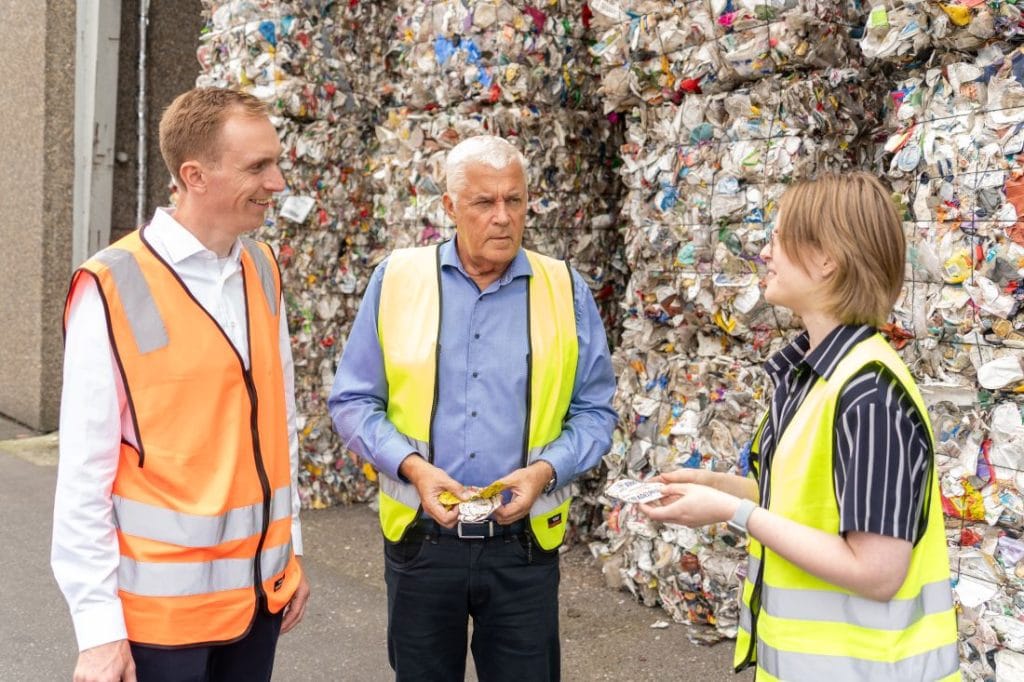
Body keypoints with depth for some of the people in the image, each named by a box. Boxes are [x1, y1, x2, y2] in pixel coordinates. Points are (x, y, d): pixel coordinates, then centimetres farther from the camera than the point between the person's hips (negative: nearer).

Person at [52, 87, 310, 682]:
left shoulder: (264, 270, 2)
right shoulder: (114, 290, -15)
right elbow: (85, 472, -13)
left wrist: (291, 547, 12)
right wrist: (99, 626, -12)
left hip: (261, 588, 5)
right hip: (163, 602, -5)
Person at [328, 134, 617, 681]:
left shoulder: (566, 291, 1)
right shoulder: (396, 280, -1)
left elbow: (594, 412, 4)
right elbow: (354, 402, 1)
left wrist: (546, 470, -14)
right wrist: (412, 466, -14)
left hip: (525, 542, 0)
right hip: (420, 537, 0)